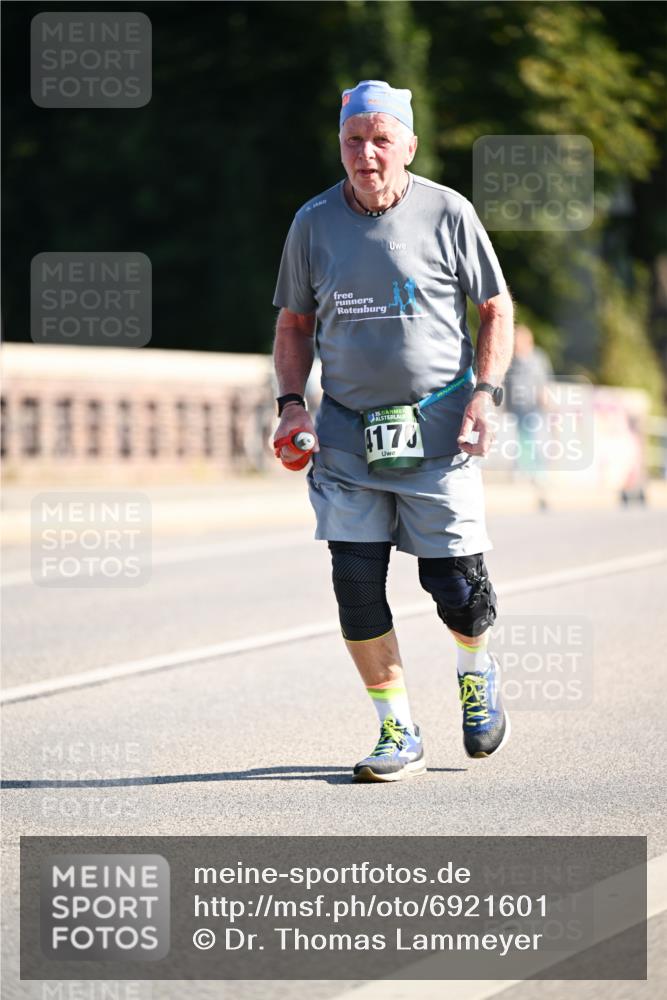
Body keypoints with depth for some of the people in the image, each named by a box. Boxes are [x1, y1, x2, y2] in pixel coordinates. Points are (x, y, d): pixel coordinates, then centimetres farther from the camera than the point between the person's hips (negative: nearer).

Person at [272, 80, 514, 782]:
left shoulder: (447, 213, -3)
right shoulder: (313, 223, 3)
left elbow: (497, 309, 4)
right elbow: (295, 324, 14)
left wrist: (485, 392, -8)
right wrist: (291, 403, 0)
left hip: (437, 430, -2)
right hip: (347, 434, 2)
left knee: (456, 584, -2)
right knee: (356, 585, -5)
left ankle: (477, 672, 33)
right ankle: (398, 733, 9)